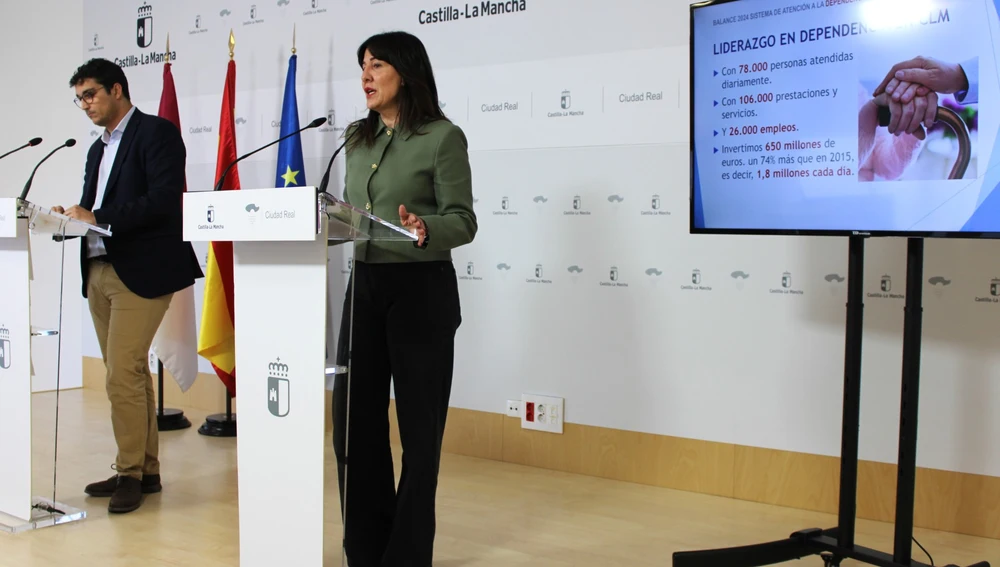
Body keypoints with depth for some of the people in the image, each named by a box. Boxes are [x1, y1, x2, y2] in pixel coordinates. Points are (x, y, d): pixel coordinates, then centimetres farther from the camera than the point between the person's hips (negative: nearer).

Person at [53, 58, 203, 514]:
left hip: (140, 271, -8)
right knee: (130, 375, 11)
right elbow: (98, 213, 17)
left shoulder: (157, 133, -5)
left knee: (123, 376, -9)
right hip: (99, 271, 8)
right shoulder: (98, 149, 21)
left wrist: (97, 218, -20)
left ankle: (130, 472, 3)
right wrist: (74, 217, -4)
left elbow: (164, 201, -17)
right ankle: (144, 471, 19)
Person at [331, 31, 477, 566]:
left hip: (422, 289, -6)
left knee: (418, 425, 3)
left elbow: (463, 221, -11)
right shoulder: (357, 138, 13)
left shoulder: (443, 137, -7)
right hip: (363, 285, 6)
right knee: (354, 420, 8)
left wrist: (425, 230, -29)